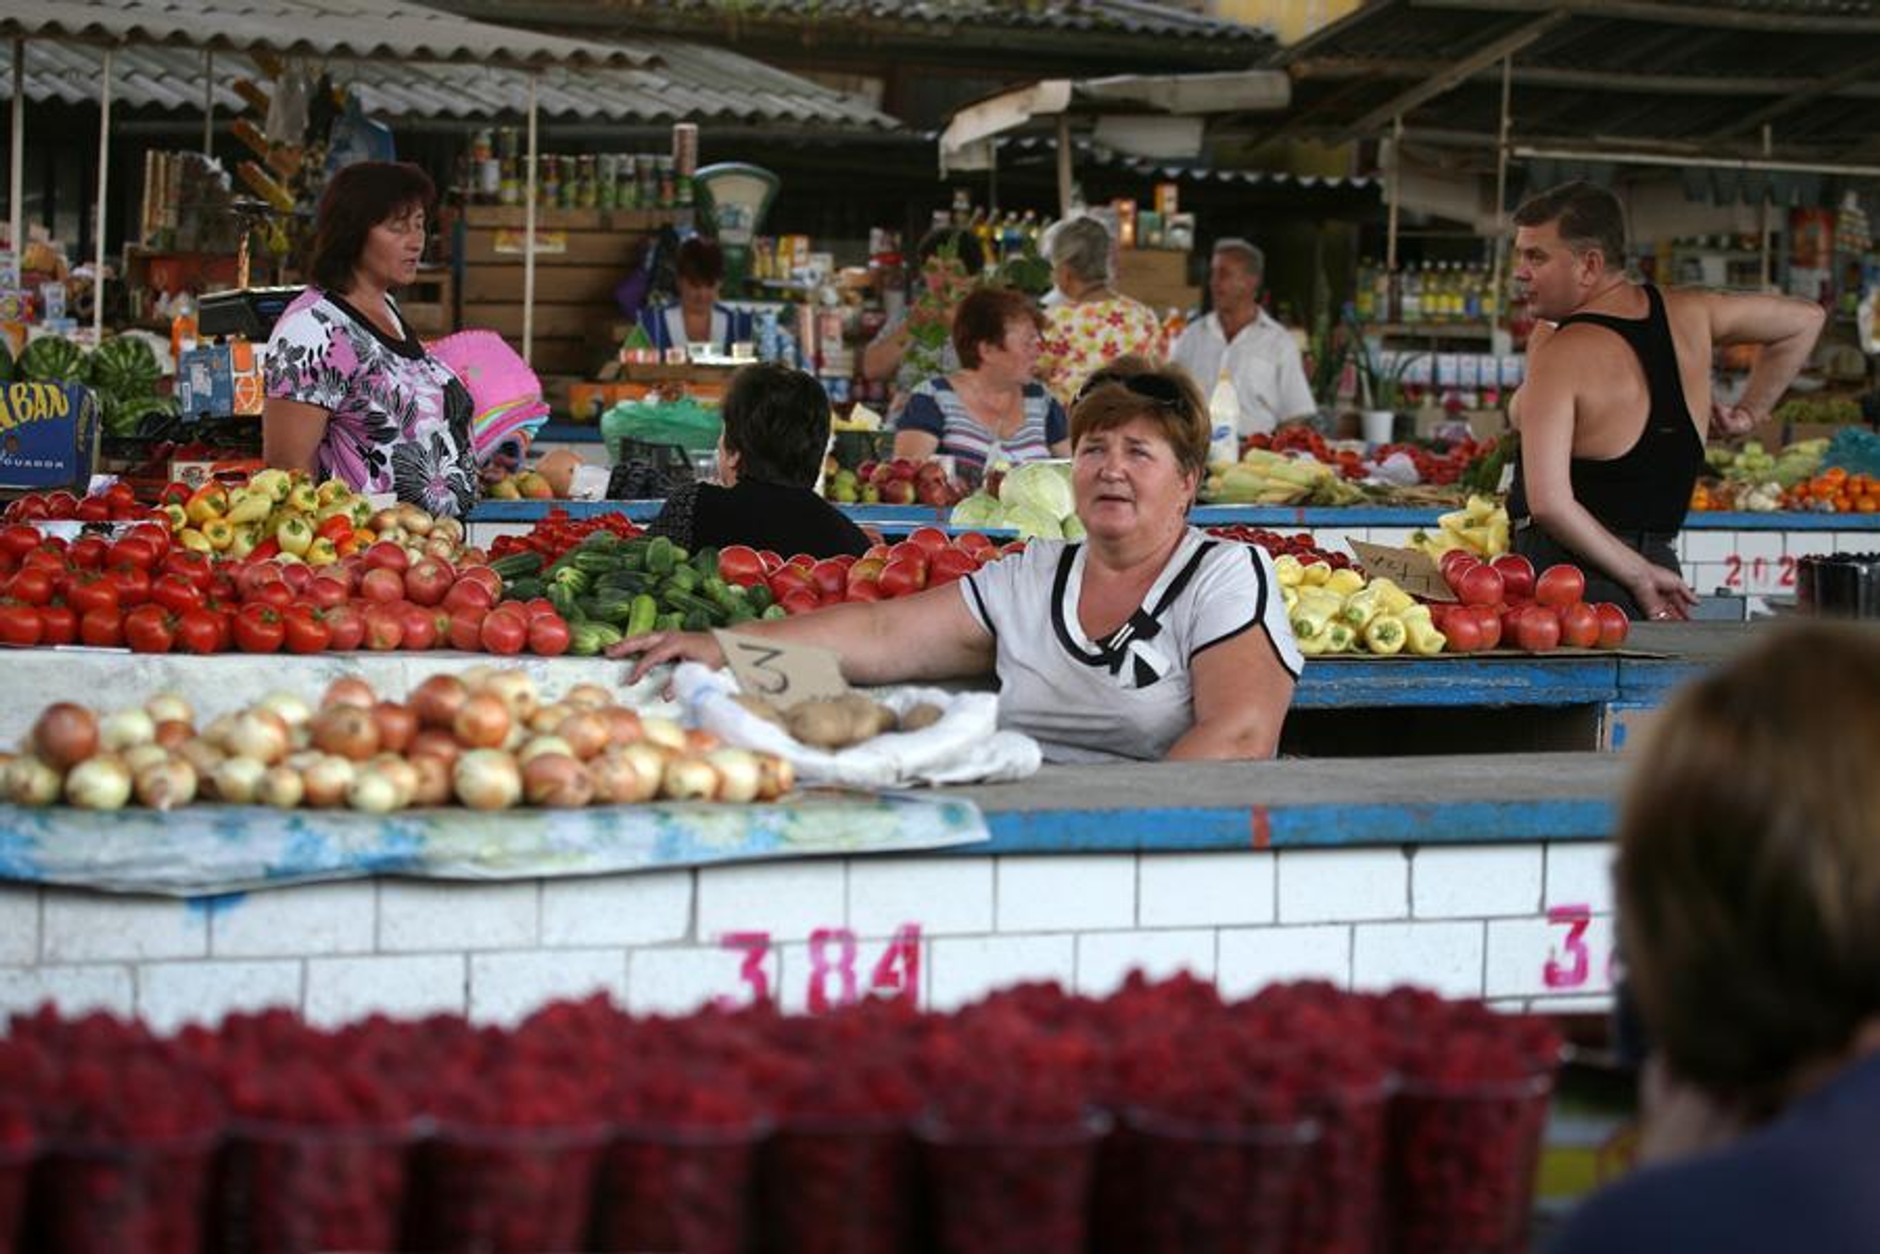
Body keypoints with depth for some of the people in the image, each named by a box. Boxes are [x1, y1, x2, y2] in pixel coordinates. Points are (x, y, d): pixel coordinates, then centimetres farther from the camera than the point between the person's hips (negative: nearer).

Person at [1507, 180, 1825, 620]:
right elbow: (1805, 318, 27)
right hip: (1660, 553, 8)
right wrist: (1749, 412, 25)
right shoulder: (1687, 315, 10)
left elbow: (1548, 502, -20)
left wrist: (1637, 575, -13)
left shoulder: (1560, 353, -11)